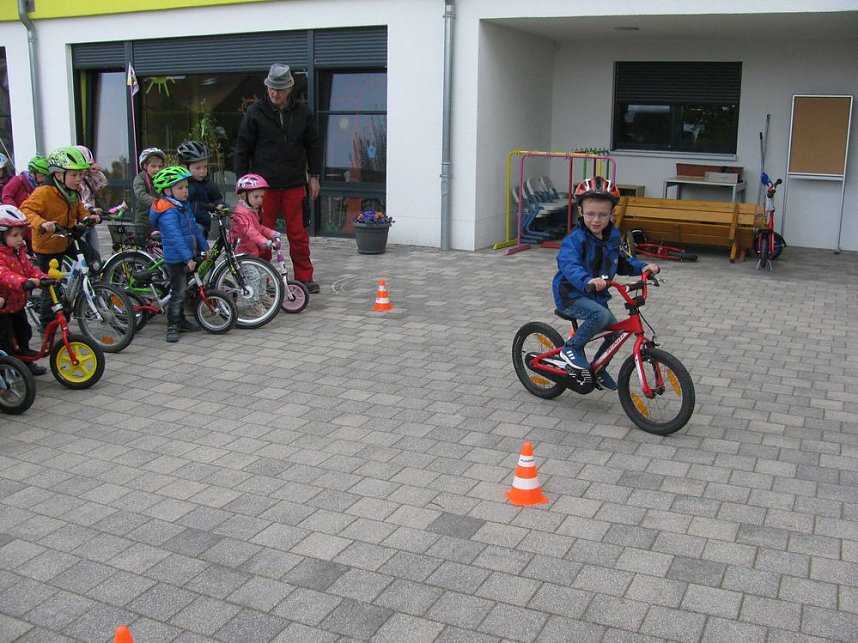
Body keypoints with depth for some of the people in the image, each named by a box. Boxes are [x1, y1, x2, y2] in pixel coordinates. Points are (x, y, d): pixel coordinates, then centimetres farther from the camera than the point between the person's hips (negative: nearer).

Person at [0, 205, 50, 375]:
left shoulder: (19, 251, 5)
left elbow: (30, 269, 6)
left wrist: (44, 278, -14)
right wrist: (24, 282, -57)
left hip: (18, 304, 9)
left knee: (24, 333, 21)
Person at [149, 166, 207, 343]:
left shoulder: (184, 207, 10)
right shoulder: (168, 212, -20)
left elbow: (195, 228, 17)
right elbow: (176, 237, -28)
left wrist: (204, 248, 19)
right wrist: (188, 258, -33)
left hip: (187, 257, 9)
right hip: (176, 259, -9)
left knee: (182, 291, 18)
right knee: (178, 293, -7)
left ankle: (181, 321, 30)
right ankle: (172, 327, -1)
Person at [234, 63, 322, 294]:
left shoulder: (302, 113, 5)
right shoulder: (255, 112, -1)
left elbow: (313, 145, 14)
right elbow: (242, 148, 2)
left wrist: (314, 176, 10)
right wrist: (243, 180, -1)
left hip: (294, 184, 1)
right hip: (264, 184, -1)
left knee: (298, 233, 5)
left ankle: (304, 277, 15)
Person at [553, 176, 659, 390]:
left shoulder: (612, 238, 3)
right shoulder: (575, 239, -21)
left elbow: (621, 262, 15)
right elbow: (569, 266, -38)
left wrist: (643, 267, -4)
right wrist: (588, 281, -57)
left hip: (597, 296, 8)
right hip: (572, 295, -8)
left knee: (615, 332, 7)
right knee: (601, 315, -32)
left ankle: (597, 369, 31)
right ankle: (572, 348, -11)